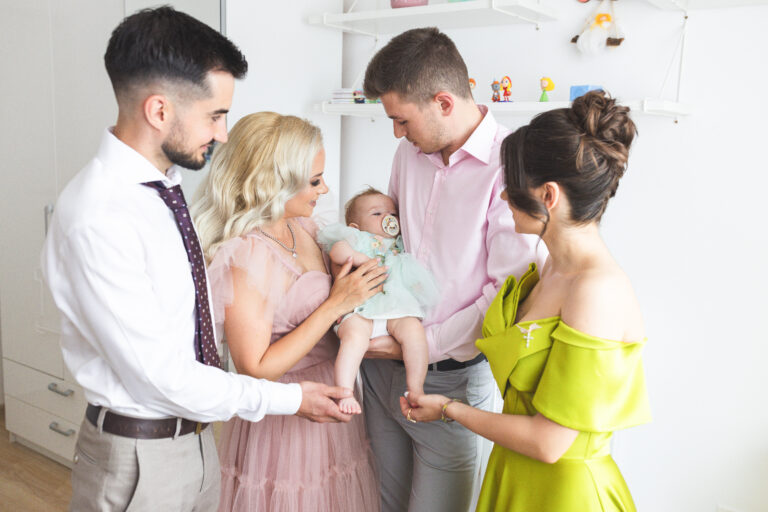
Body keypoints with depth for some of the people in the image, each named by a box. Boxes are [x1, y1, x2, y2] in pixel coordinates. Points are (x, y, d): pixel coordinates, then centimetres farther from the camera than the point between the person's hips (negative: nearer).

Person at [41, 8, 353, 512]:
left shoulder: (170, 183, 0)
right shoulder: (98, 218, -26)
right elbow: (158, 375, -23)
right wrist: (289, 399, -16)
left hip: (194, 434, 7)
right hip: (139, 457, -7)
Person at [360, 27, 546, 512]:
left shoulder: (509, 168, -19)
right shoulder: (410, 151, 5)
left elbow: (509, 290, -19)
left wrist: (423, 344, -15)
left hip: (452, 377, -6)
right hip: (383, 362, 6)